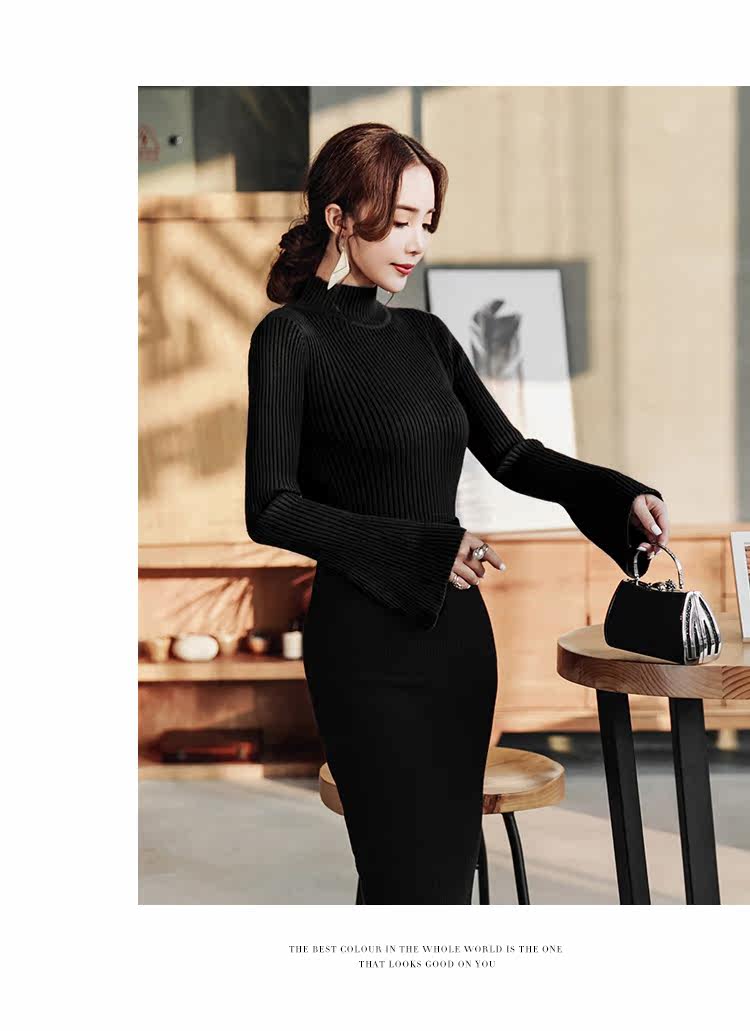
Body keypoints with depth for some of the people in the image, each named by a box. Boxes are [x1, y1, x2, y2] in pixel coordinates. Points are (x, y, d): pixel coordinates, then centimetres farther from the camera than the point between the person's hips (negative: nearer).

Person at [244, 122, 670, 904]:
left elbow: (510, 455, 15)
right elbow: (271, 509, -13)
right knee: (415, 872, -4)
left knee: (452, 857, 12)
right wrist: (425, 548, -18)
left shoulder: (426, 336, 12)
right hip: (370, 641, -7)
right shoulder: (291, 337, -7)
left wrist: (622, 494, -1)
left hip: (456, 632, 7)